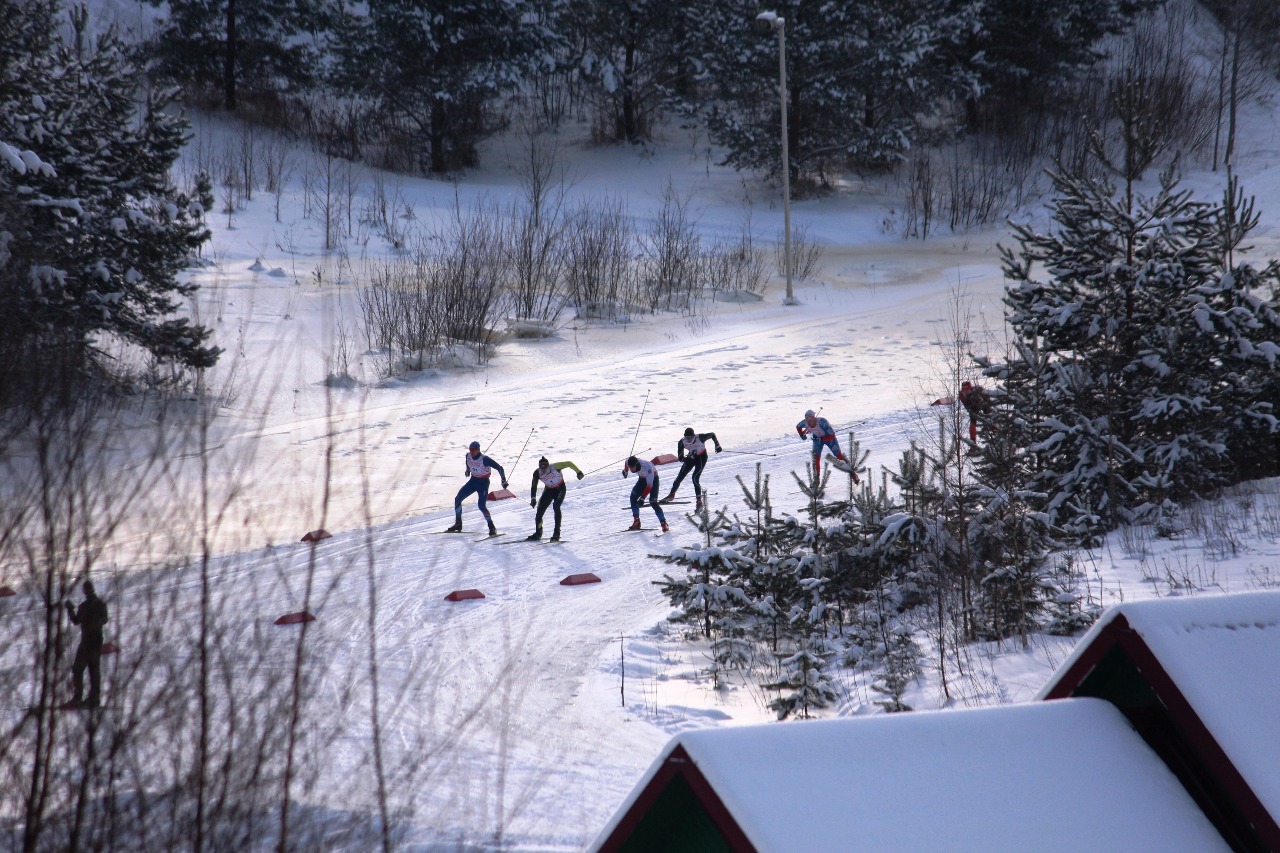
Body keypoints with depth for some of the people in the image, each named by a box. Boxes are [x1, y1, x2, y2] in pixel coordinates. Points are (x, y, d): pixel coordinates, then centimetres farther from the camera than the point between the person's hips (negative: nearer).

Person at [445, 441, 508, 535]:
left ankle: (492, 527, -4)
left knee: (481, 506, -20)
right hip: (473, 480, 7)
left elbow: (499, 468, -23)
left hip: (483, 482, -7)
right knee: (457, 499, 0)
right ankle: (458, 524, 12)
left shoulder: (484, 459, -25)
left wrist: (504, 480, -28)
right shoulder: (468, 456, -7)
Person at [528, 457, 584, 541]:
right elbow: (534, 487, -12)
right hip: (549, 489, 4)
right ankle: (538, 533, 14)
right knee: (540, 509, -4)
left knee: (556, 506, -24)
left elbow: (569, 464, -20)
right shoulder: (537, 473, -19)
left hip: (560, 489, -4)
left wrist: (578, 472, -14)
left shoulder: (554, 467, -30)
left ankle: (557, 533, -20)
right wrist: (533, 498, -25)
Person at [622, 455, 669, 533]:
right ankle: (636, 522, 3)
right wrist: (625, 471, 25)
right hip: (642, 478, 6)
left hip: (653, 479, -6)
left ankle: (664, 524, -14)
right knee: (633, 497, -4)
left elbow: (649, 485, -41)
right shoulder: (629, 462, -24)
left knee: (653, 502, -18)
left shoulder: (647, 466, -41)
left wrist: (642, 498, -46)